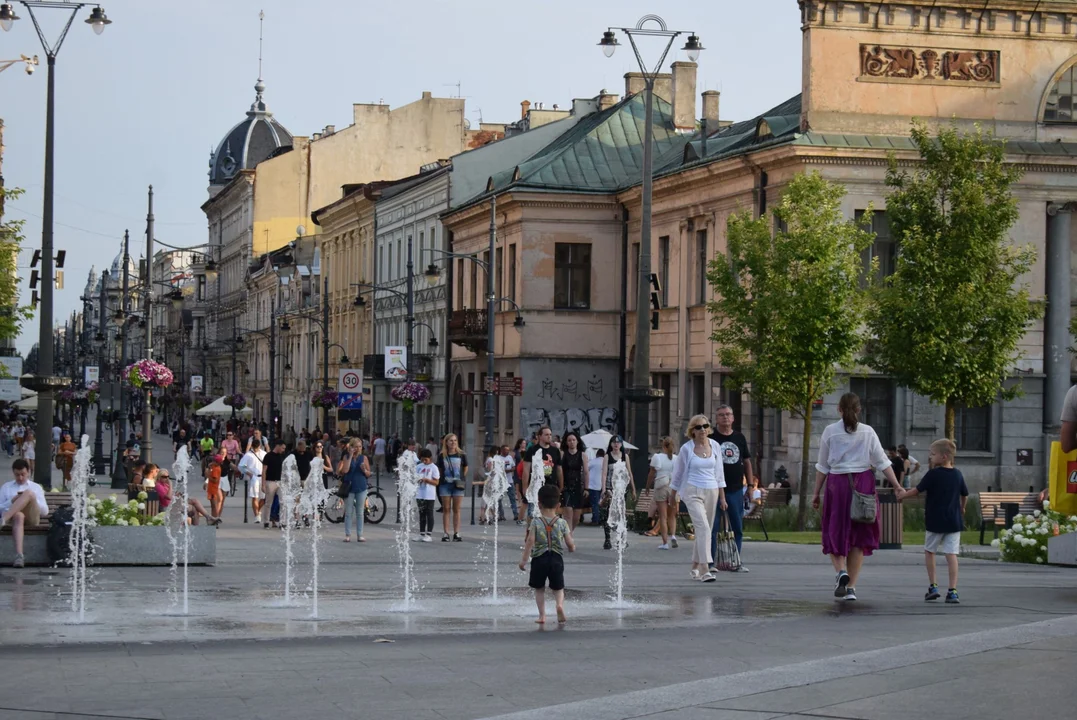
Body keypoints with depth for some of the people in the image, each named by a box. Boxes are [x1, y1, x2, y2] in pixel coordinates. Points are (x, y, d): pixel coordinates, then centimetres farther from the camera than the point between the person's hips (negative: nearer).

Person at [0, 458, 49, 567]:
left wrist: (32, 501, -2)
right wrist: (12, 501, -2)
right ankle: (19, 556, -60)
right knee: (18, 516, -42)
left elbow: (45, 511, 16)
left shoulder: (36, 487, 26)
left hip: (31, 518, 1)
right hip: (13, 516, -1)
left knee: (29, 493, -30)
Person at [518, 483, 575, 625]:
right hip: (557, 559, 1)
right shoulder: (562, 523, -1)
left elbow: (530, 540, -14)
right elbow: (570, 544, -1)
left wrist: (524, 559, -10)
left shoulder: (535, 522, -5)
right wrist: (573, 547, 23)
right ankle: (560, 604, -15)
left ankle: (542, 615, 9)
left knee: (539, 589, 14)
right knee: (558, 588, 13)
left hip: (539, 559, -1)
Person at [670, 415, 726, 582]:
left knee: (703, 530, 10)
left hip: (711, 492, 4)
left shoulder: (715, 446, 6)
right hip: (693, 492, -4)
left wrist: (722, 497, 12)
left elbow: (719, 472, 13)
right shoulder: (686, 449, -4)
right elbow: (678, 473, 6)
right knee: (703, 527, -19)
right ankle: (704, 569, -25)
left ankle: (695, 568, 24)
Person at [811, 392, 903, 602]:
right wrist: (896, 485, 2)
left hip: (837, 483, -1)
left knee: (835, 532, 9)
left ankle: (841, 571, -17)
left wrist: (816, 492, 9)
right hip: (863, 483, 1)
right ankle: (851, 587, 9)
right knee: (859, 536, 9)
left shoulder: (830, 431, -1)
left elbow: (822, 466, 3)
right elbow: (882, 462, -2)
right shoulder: (868, 432, 1)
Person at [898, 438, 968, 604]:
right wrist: (962, 508, 35)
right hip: (954, 520, 3)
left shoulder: (932, 474, -10)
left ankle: (933, 586, 13)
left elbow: (917, 490, -5)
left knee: (929, 551, 15)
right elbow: (965, 495, 15)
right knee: (951, 554, -1)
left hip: (935, 520, -3)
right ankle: (952, 590, -7)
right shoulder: (957, 474, 4)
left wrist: (903, 495, 14)